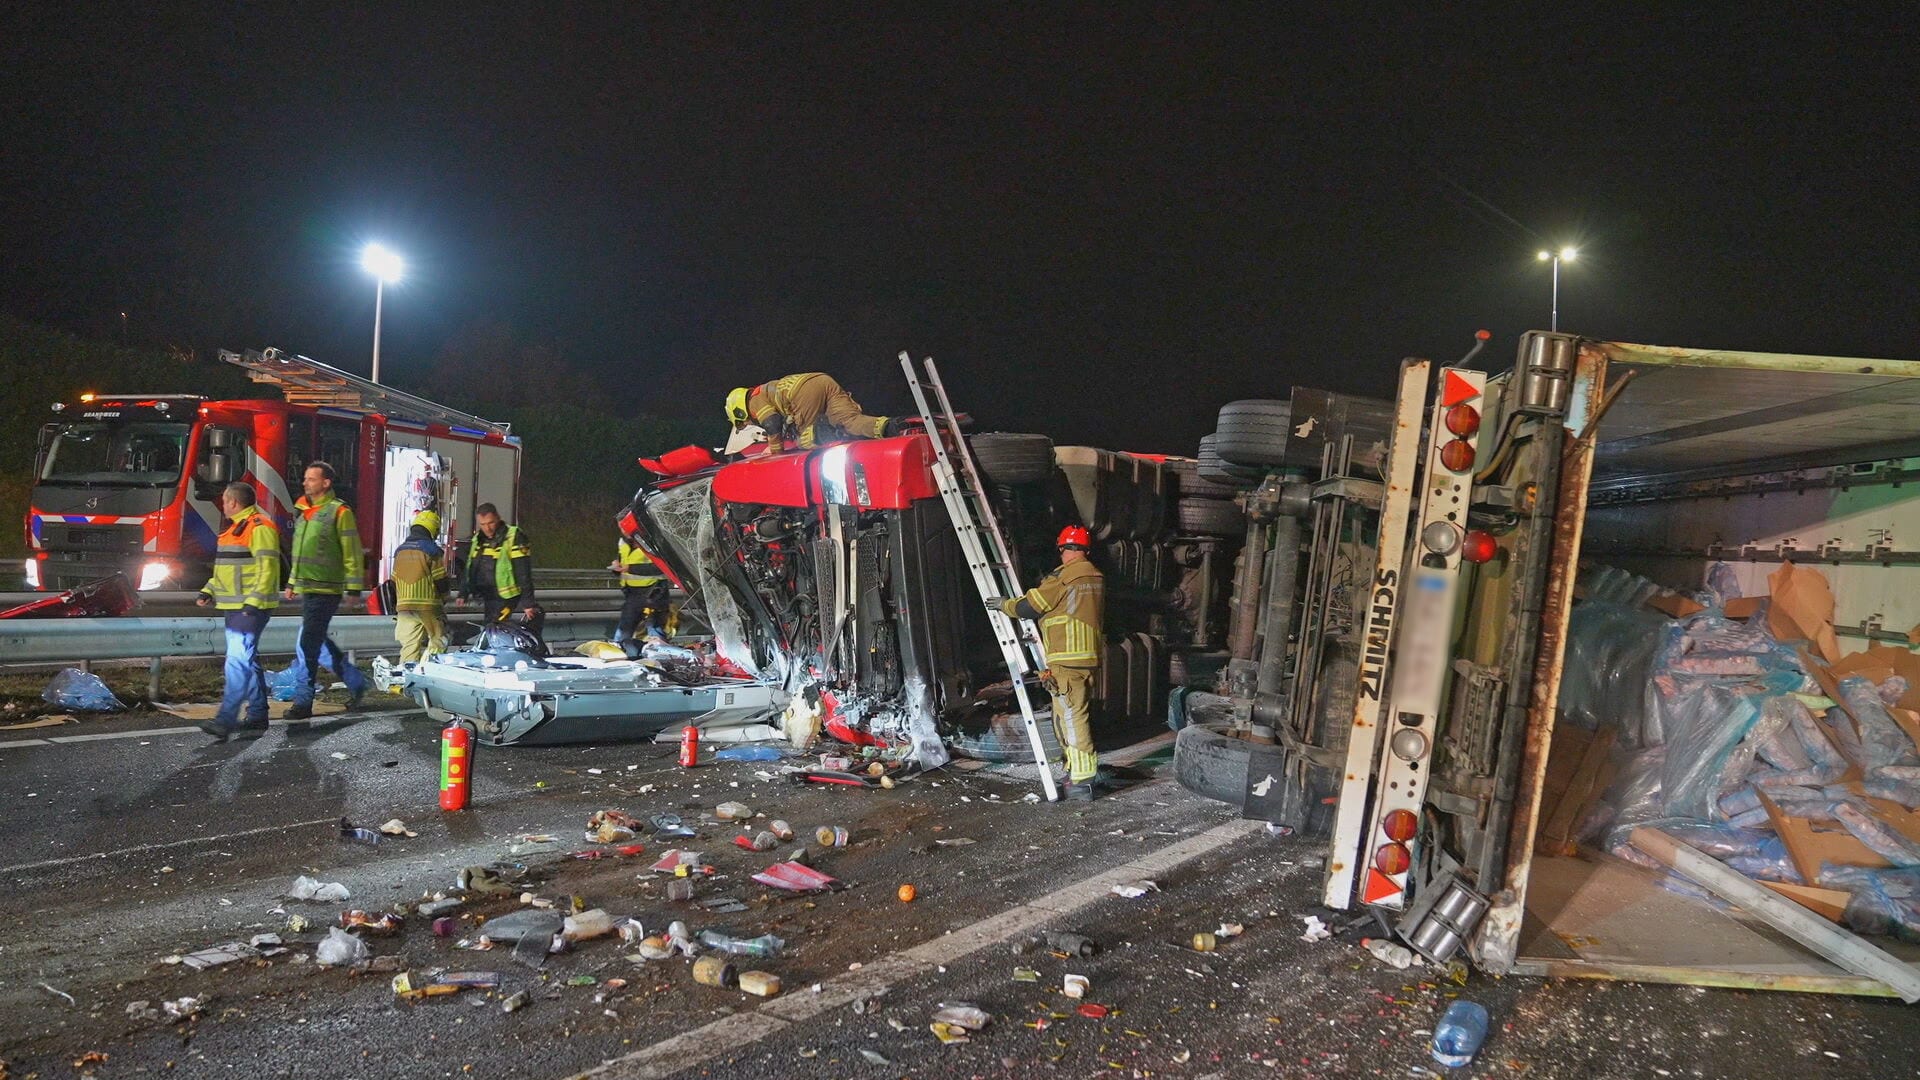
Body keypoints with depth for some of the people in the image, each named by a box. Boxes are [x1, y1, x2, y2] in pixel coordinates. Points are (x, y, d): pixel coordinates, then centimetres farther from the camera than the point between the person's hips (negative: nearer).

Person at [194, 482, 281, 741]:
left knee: (239, 660, -15)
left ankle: (226, 720, -20)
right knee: (247, 661, 13)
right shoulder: (234, 528, 20)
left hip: (251, 608, -11)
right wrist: (209, 591, 15)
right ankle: (257, 717, 19)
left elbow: (268, 569, -20)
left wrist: (254, 602, -25)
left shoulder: (259, 528, -13)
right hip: (236, 607, 11)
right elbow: (226, 568, 27)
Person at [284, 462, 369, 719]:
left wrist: (354, 590, -12)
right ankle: (356, 682, 28)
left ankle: (303, 703, -1)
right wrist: (292, 582, 24)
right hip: (306, 589, 9)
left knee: (306, 647, -8)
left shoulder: (339, 512, -10)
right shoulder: (302, 511, 15)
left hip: (325, 591, -9)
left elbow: (352, 554, -11)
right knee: (319, 642, 14)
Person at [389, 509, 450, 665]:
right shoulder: (431, 549, -7)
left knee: (409, 644, 7)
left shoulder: (400, 550, 13)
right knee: (438, 640, 4)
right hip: (428, 605, -6)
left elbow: (394, 582, 17)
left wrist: (395, 609, 23)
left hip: (404, 605, 6)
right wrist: (443, 599, 12)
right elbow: (441, 580, -7)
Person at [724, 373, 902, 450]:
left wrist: (774, 448, 13)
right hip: (824, 380, 8)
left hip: (804, 391, -8)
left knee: (805, 440, 3)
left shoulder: (755, 403, 14)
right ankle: (883, 426, -36)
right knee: (849, 419, -9)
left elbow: (772, 423, -2)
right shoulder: (765, 391, 41)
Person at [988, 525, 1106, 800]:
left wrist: (1005, 605, 11)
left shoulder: (1061, 579, -13)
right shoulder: (1097, 578, 10)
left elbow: (1029, 607, -7)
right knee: (1081, 716, 18)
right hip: (1091, 658, 8)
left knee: (1071, 718, -5)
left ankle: (1081, 781, -5)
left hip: (1067, 661, -8)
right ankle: (1087, 770, 27)